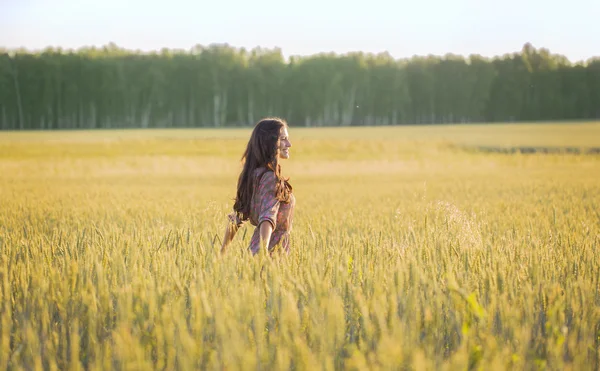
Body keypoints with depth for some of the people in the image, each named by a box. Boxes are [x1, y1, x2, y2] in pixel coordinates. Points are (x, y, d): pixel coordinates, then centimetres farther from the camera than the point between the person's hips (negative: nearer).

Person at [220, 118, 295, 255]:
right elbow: (267, 217, -30)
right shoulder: (270, 177, -15)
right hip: (273, 252, -9)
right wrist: (263, 252, -42)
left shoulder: (253, 174, 10)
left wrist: (222, 253, 21)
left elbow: (235, 218, 15)